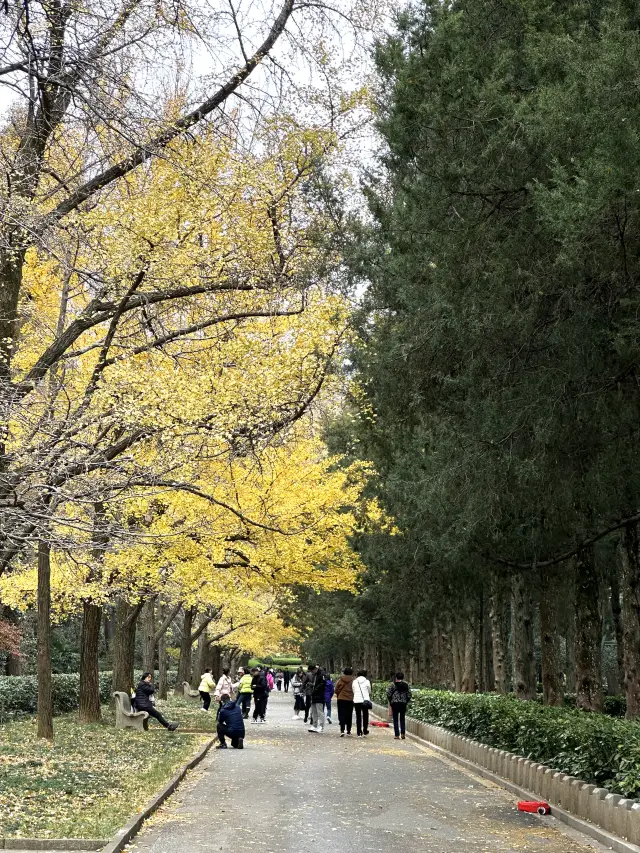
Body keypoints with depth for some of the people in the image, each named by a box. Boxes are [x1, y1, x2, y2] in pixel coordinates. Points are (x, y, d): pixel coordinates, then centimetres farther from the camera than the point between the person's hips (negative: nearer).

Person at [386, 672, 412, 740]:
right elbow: (409, 694, 5)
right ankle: (402, 734, 5)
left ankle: (397, 735, 0)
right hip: (403, 704, 2)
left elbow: (388, 693, -6)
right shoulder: (406, 684, 5)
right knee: (402, 719, 15)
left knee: (395, 720, 4)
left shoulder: (392, 684, -3)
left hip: (395, 703, -2)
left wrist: (390, 701, 7)